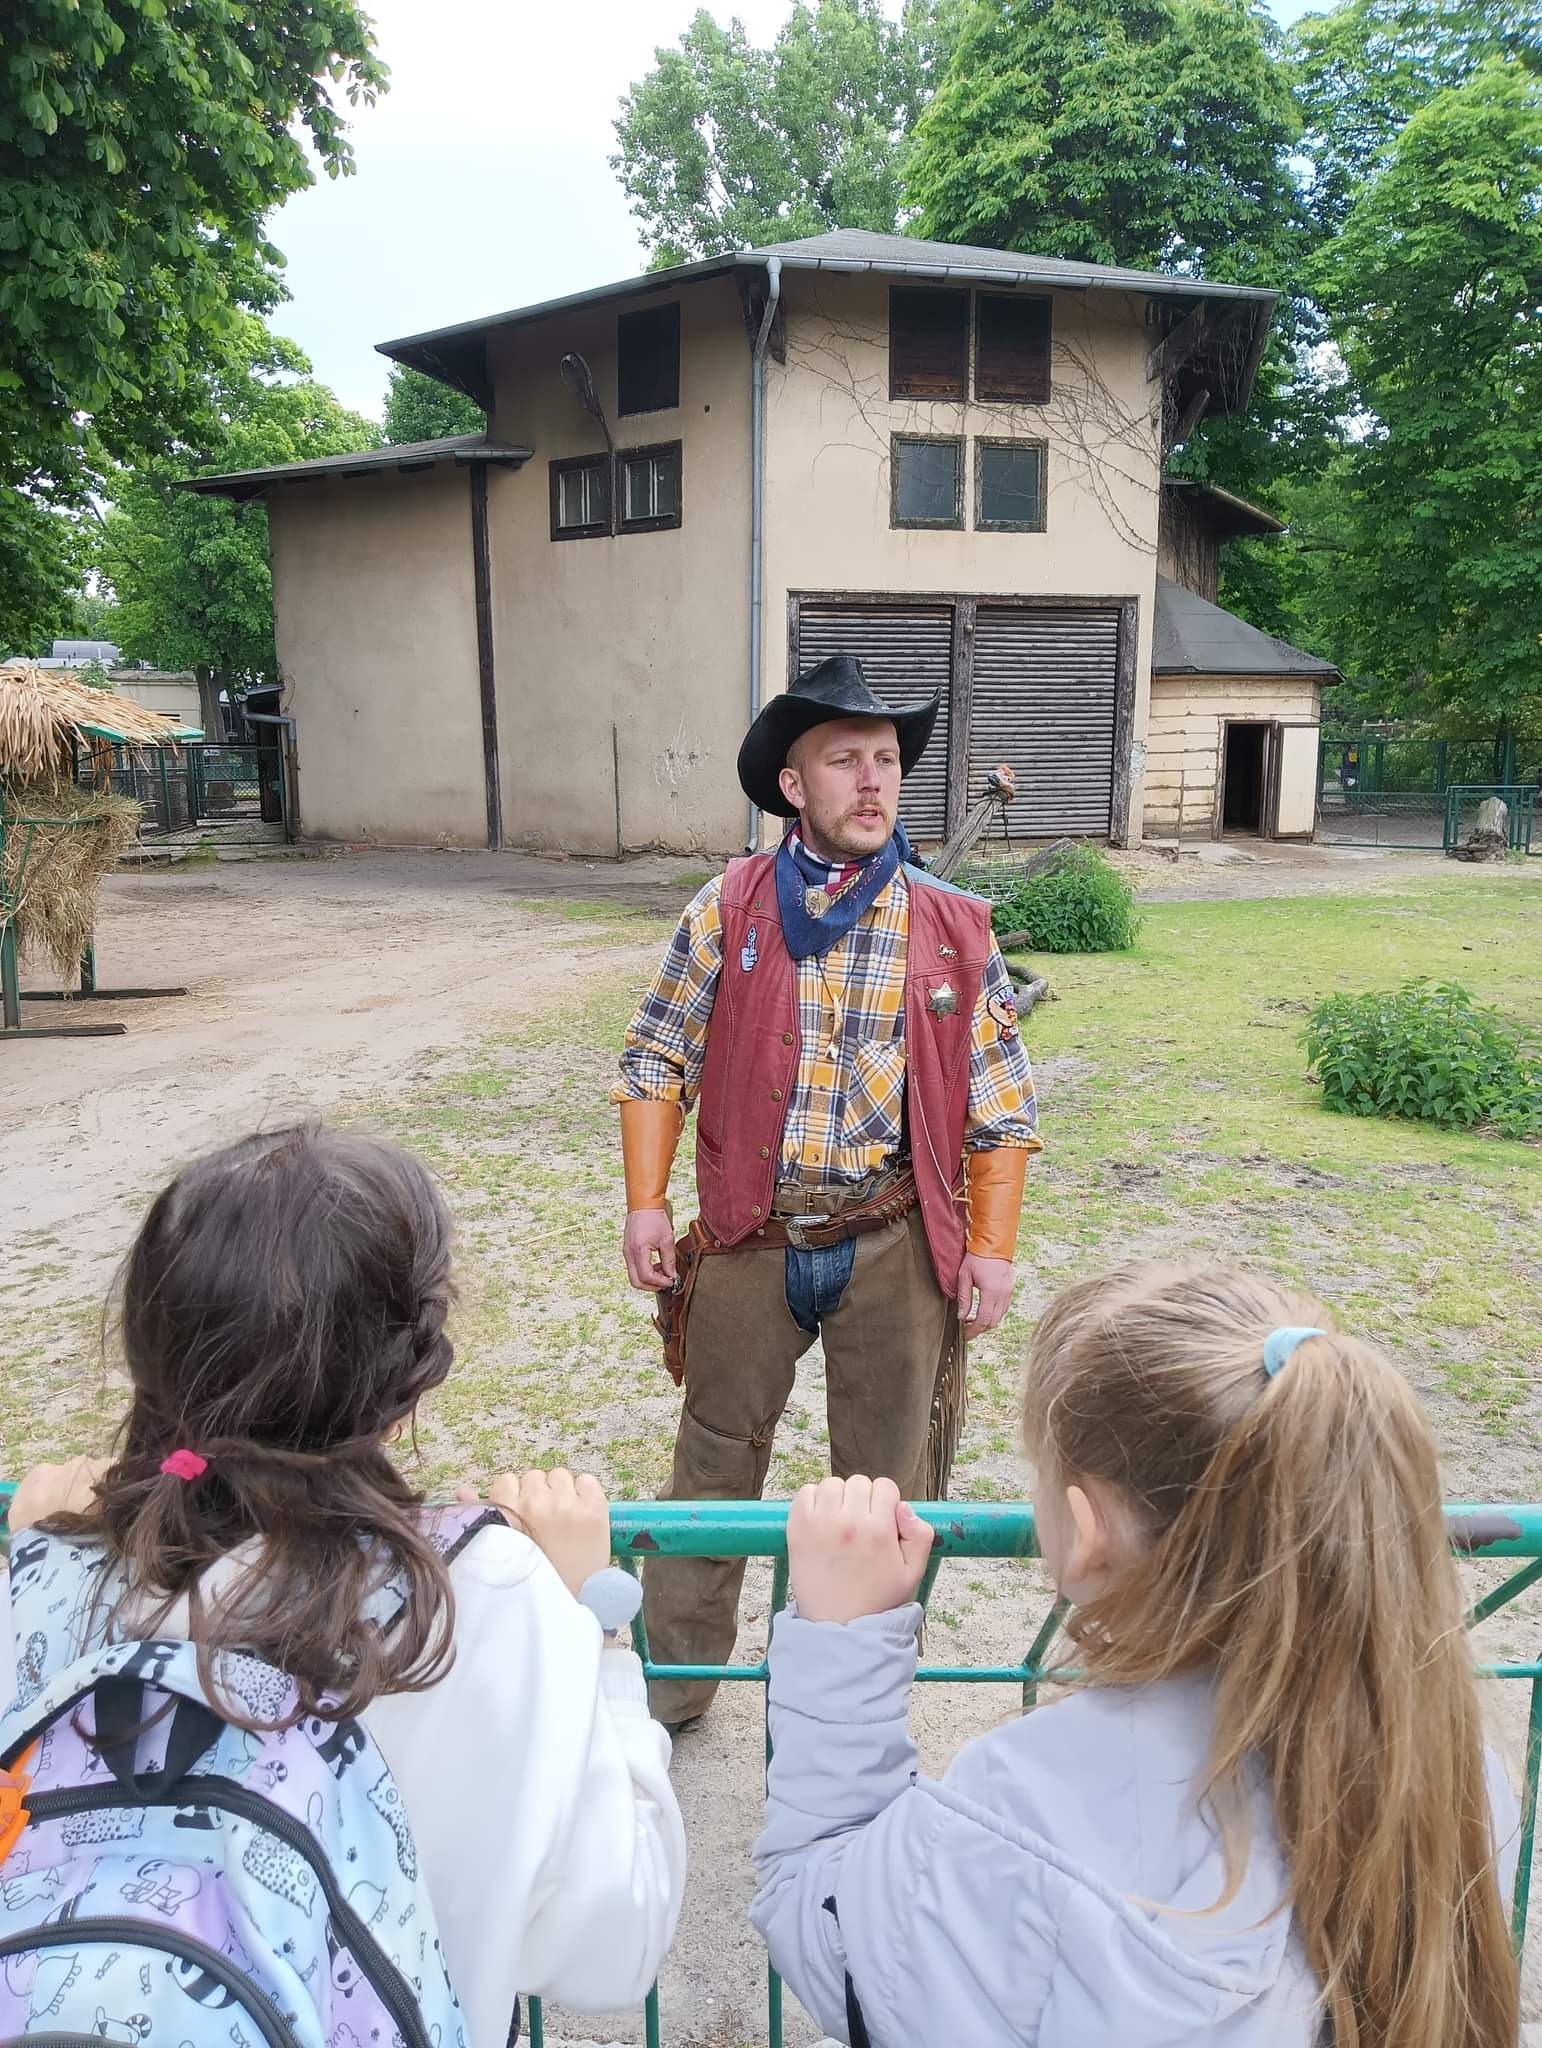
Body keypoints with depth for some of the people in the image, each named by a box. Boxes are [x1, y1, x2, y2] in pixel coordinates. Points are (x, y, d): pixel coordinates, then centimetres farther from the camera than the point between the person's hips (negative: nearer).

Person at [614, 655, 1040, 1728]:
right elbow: (657, 1059, 3)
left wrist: (992, 1250, -2)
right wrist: (647, 1204, -2)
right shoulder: (729, 907, -2)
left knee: (890, 1482, 13)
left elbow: (1002, 1105, 3)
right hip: (749, 1235, 0)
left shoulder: (954, 930, -1)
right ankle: (670, 1685, 35)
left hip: (894, 1243, 0)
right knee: (714, 1462, 15)